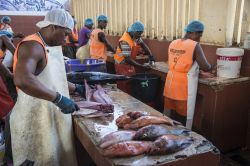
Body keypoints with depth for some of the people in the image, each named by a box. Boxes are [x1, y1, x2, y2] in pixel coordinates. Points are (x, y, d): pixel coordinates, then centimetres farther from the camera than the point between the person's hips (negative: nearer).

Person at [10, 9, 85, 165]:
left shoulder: (52, 47, 12)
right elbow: (22, 80, -36)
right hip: (36, 120, -9)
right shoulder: (33, 46, -17)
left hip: (53, 116, 9)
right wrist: (59, 98, -33)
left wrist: (76, 88, 16)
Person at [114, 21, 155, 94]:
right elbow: (128, 60, -31)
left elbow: (143, 45, 8)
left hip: (130, 63, 8)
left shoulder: (136, 36, -4)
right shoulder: (125, 41, -28)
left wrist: (150, 55, -8)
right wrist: (142, 66, -28)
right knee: (124, 87, -3)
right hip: (122, 65, -8)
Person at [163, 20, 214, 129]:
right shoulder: (195, 45, -12)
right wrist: (211, 67, 10)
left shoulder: (173, 43, 6)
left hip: (171, 82, 6)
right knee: (184, 116, 7)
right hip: (185, 85, -6)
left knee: (173, 113, 17)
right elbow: (205, 67, -12)